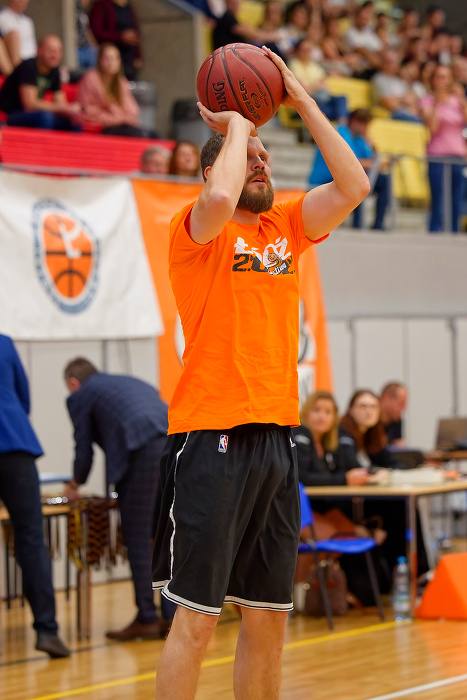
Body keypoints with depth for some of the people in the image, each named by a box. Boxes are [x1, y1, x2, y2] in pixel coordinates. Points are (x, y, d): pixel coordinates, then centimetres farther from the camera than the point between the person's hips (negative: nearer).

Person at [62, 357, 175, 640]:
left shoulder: (80, 396, 15)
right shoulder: (133, 382, 34)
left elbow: (84, 449, 15)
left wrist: (75, 485, 35)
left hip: (143, 452, -6)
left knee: (138, 541, 1)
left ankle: (146, 619, 2)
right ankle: (173, 615, 12)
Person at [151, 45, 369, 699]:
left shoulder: (286, 225, 15)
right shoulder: (195, 228, -3)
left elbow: (354, 186, 4)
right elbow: (221, 198, -25)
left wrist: (301, 100, 3)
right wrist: (235, 124, -7)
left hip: (276, 436, 7)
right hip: (212, 437, -6)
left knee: (269, 615, 10)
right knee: (197, 615, -7)